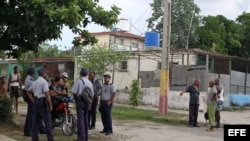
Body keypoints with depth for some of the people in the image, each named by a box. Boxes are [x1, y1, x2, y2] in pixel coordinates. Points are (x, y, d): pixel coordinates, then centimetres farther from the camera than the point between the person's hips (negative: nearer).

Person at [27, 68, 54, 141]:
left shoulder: (35, 82, 14)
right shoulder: (44, 82, -11)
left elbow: (28, 92, 22)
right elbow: (47, 94, -19)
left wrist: (33, 101, 18)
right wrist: (50, 105, -14)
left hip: (36, 102, 8)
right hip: (43, 102, -8)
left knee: (36, 121, 12)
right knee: (47, 121, -4)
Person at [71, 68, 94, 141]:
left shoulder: (78, 81, -9)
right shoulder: (90, 82, 8)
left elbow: (74, 92, -15)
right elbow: (92, 94, 11)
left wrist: (75, 97, 5)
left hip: (80, 101, -5)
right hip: (87, 102, 5)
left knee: (80, 119, -6)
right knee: (85, 118, 14)